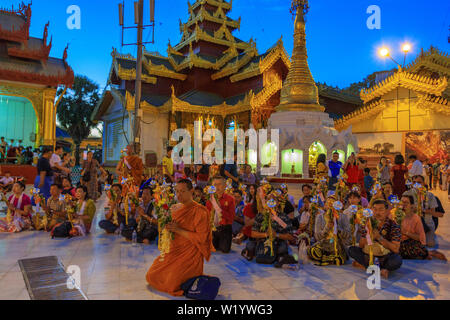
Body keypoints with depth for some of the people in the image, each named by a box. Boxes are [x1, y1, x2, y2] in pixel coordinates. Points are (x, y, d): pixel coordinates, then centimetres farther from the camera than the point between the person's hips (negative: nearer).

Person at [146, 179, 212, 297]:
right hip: (174, 249, 7)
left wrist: (178, 230, -20)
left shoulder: (200, 211, -14)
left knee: (171, 284, -14)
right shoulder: (175, 208, 7)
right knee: (152, 276, 6)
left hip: (190, 253, -7)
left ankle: (195, 278, 13)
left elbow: (201, 238, -18)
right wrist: (168, 227, -9)